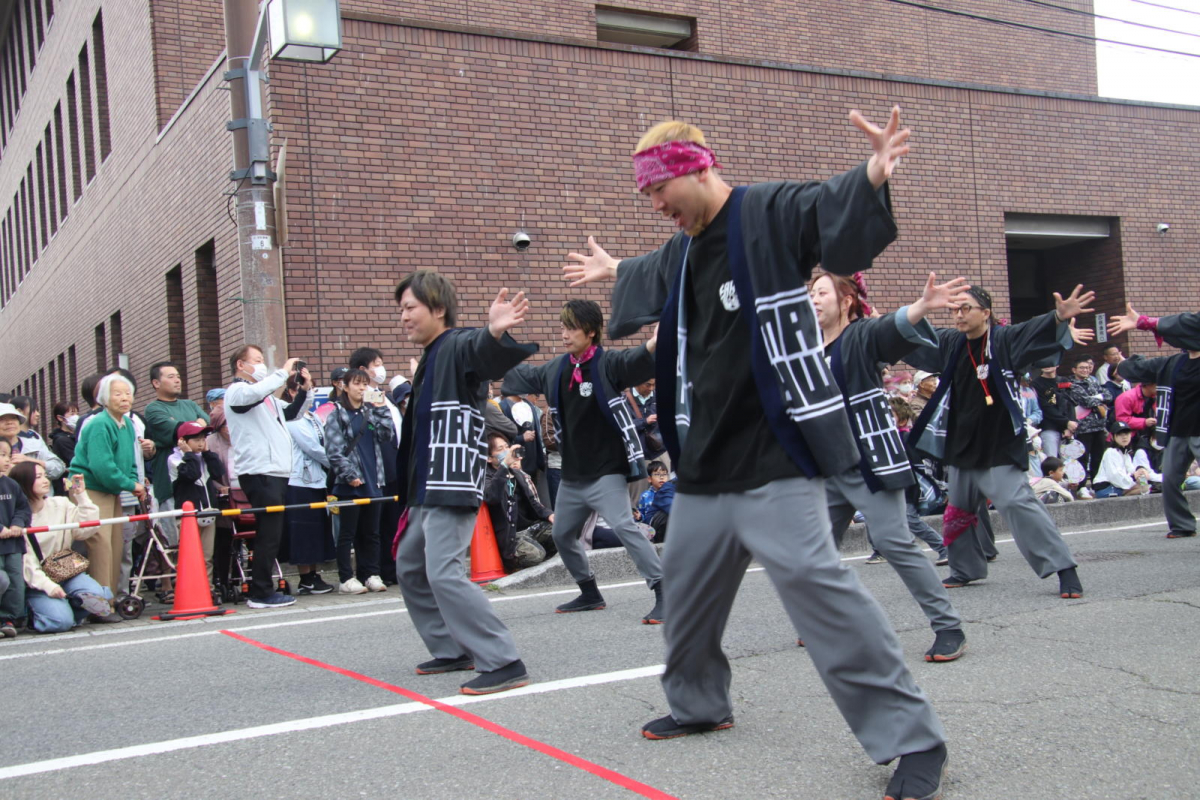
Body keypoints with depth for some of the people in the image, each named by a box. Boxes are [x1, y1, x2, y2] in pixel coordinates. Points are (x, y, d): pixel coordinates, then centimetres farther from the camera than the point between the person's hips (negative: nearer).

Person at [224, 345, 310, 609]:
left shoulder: (265, 397, 25)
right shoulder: (237, 390, -4)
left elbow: (290, 414, 32)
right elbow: (256, 391, -27)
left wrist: (304, 389, 16)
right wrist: (284, 372, -15)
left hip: (275, 471, 10)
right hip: (259, 472, -10)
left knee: (271, 533, 10)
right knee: (269, 533, -11)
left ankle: (263, 589, 14)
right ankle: (261, 593, -7)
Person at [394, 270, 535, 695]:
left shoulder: (458, 345, -11)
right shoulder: (430, 358, 18)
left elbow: (481, 350, -37)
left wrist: (495, 333, -59)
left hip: (454, 486, -11)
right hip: (428, 488, 11)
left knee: (443, 573, -18)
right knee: (410, 568, 20)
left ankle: (503, 663, -14)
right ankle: (453, 650, 30)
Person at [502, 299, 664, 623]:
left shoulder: (608, 364, -12)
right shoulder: (555, 370, 8)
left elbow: (639, 359, -31)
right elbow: (519, 375, 26)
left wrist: (658, 341, -52)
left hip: (607, 471, -8)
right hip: (572, 475, 8)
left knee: (624, 527, -23)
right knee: (562, 535, 19)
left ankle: (664, 593, -21)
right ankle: (590, 593, 37)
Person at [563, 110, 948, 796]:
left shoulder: (770, 212, -10)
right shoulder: (683, 251, 15)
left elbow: (831, 208, -29)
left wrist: (871, 178, -50)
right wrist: (616, 271, 56)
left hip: (774, 455, -9)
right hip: (704, 459, 9)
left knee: (813, 579, -19)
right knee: (688, 581, 19)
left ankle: (913, 739, -10)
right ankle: (699, 702, 42)